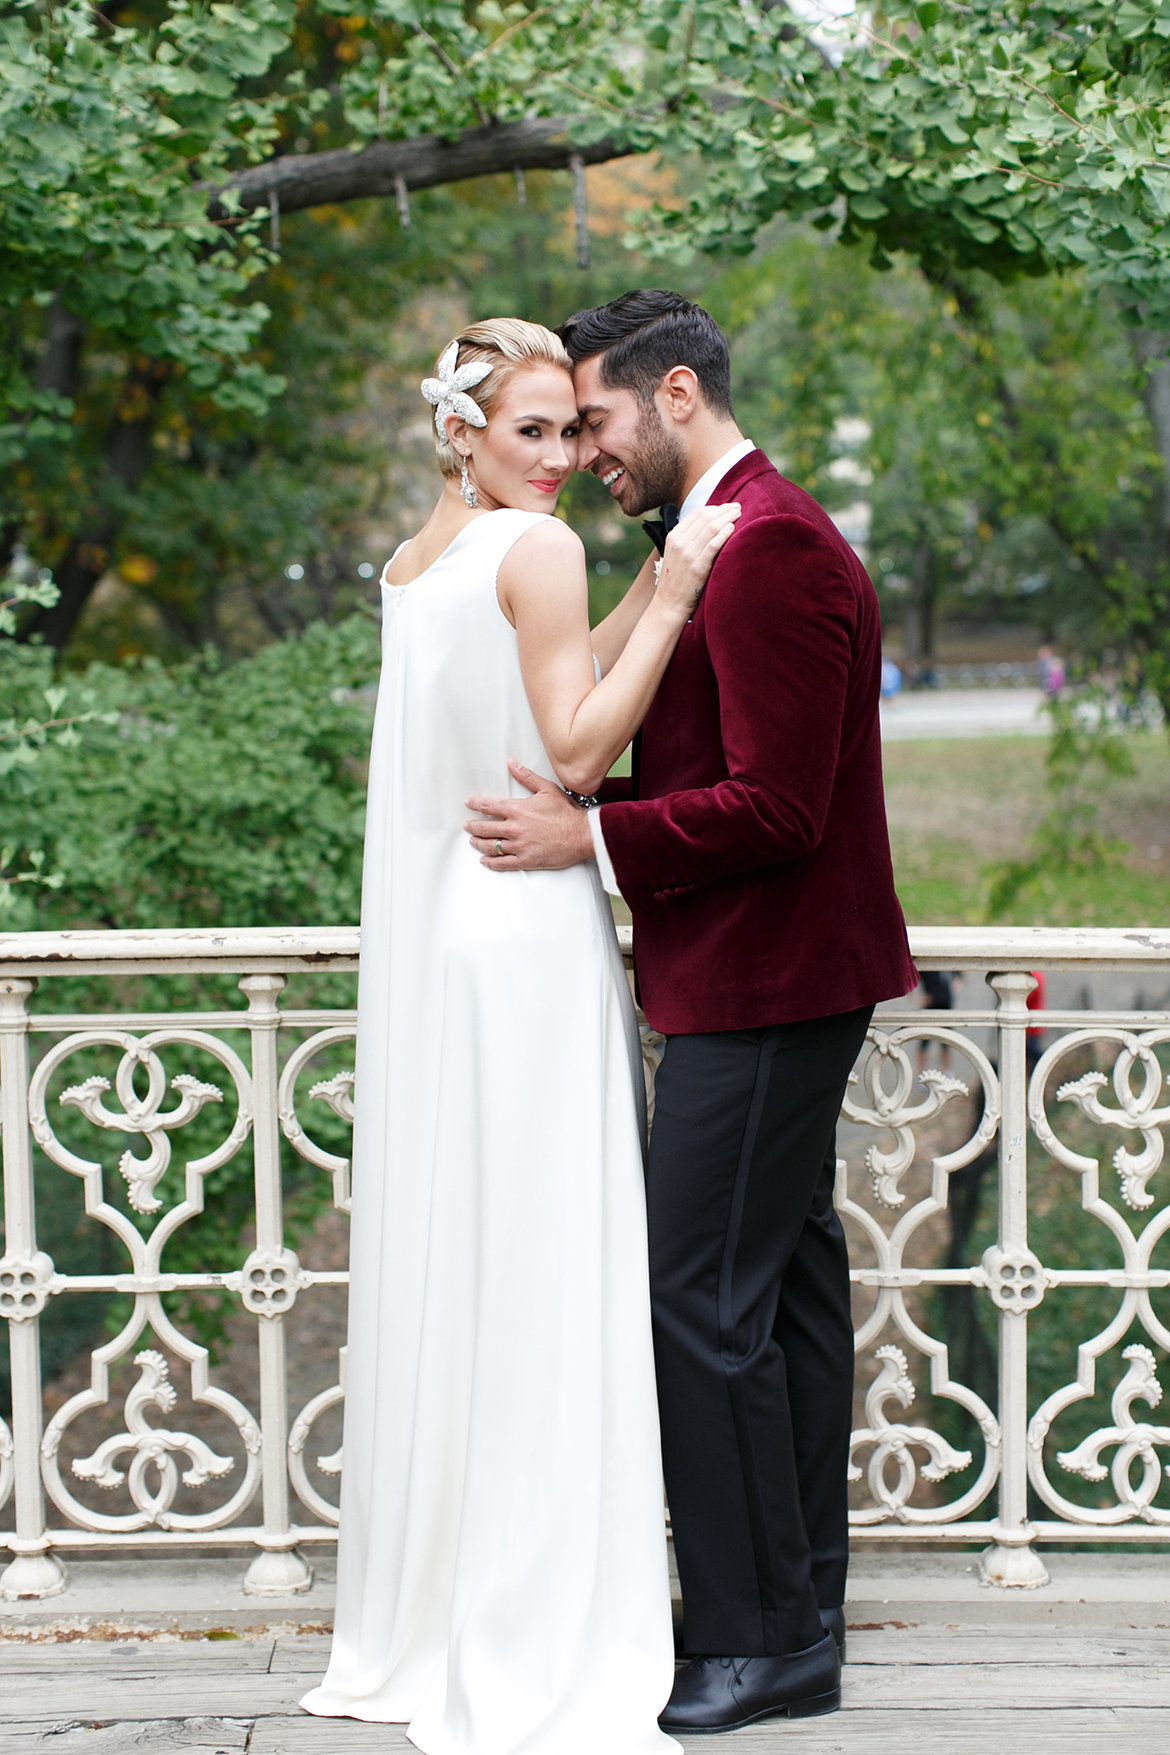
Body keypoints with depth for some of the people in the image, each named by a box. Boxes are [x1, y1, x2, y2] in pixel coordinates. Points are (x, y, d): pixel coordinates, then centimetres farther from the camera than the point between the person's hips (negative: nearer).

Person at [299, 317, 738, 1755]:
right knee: (538, 1269, -5)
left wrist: (654, 589, 13)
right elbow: (577, 749, -13)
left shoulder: (415, 561, 15)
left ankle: (418, 1616, 21)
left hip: (429, 936, 9)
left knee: (439, 1259, 13)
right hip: (525, 936, -9)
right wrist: (669, 601, -12)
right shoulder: (537, 550, -10)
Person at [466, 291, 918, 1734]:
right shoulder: (736, 538, 16)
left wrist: (593, 839, -18)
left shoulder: (768, 546, -17)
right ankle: (799, 1605, 21)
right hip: (773, 982, 11)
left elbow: (773, 807, -23)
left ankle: (760, 1642, -1)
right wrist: (588, 805, 8)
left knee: (707, 1302, -8)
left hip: (761, 993, -11)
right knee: (785, 1288, 13)